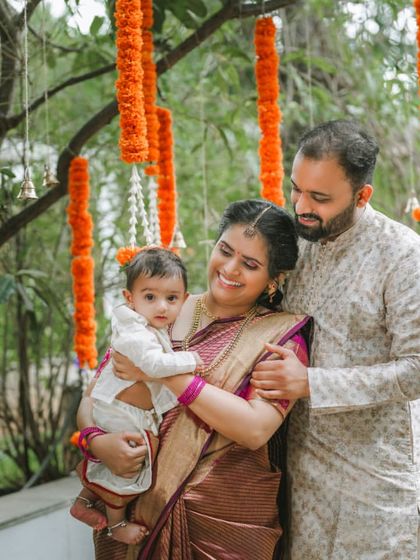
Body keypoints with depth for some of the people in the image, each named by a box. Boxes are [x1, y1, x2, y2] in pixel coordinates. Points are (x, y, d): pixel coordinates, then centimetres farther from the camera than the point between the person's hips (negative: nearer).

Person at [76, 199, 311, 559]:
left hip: (226, 521, -2)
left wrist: (166, 371, -21)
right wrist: (97, 441, -18)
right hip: (135, 506, 3)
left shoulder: (281, 336, -7)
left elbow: (256, 429, -20)